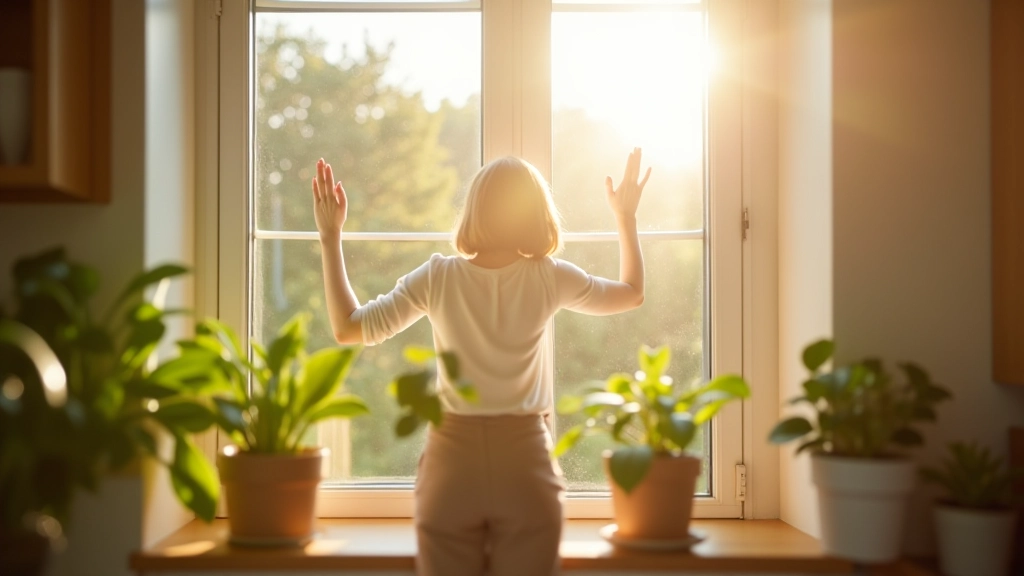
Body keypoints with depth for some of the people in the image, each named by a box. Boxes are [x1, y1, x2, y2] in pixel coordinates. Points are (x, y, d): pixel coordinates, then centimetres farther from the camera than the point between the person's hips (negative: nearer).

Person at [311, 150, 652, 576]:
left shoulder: (437, 277, -6)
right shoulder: (550, 278, -4)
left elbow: (348, 328, 1)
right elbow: (632, 294, 14)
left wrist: (330, 237, 6)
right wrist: (626, 217, 24)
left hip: (452, 463, 0)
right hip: (526, 464, 0)